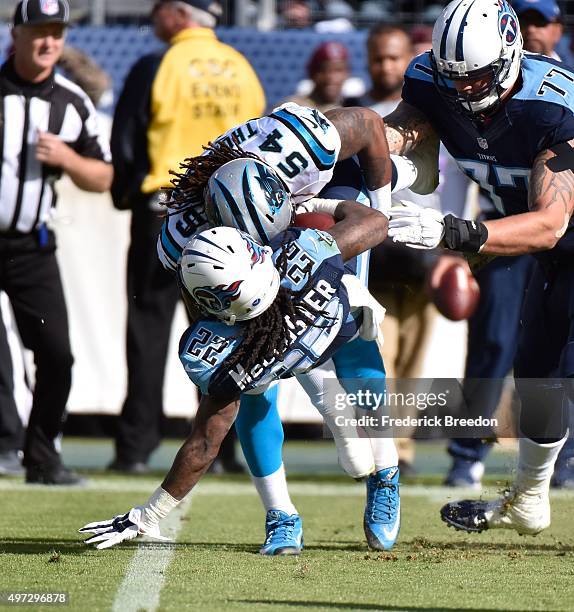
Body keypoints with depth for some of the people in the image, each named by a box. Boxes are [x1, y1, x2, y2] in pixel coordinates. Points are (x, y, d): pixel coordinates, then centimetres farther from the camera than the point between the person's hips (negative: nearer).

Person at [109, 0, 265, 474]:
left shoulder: (155, 67, -8)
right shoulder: (243, 70, 6)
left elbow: (125, 142, -4)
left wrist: (124, 196, 10)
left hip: (164, 208, -4)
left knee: (149, 327, 1)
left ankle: (136, 447, -2)